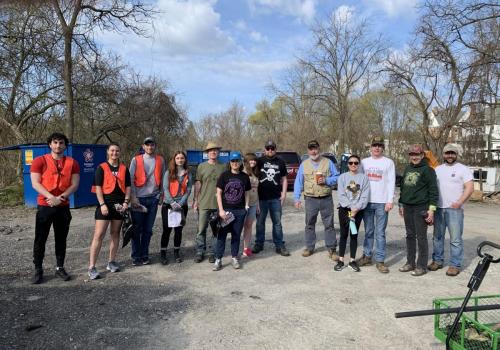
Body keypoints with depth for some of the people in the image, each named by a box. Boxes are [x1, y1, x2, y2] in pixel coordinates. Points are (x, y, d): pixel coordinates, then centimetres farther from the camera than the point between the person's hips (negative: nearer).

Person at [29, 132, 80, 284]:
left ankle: (60, 268, 20)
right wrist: (52, 197, -20)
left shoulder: (72, 163, 4)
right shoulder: (39, 161, -1)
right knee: (40, 239, 3)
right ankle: (38, 270, 14)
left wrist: (61, 197, -16)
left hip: (63, 207, 2)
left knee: (61, 239, 10)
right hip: (44, 206, -2)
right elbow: (35, 183, -9)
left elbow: (75, 184, -1)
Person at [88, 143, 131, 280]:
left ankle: (111, 262, 23)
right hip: (105, 203, -4)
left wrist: (126, 202, -3)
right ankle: (92, 267, -4)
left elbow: (128, 187, 10)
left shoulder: (124, 169, 10)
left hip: (119, 204, 4)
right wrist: (102, 204, -15)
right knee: (99, 235, -8)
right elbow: (98, 187, -6)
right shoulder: (101, 168, -1)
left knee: (115, 233, 11)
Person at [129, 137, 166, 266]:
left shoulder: (160, 160, 7)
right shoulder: (136, 160, 1)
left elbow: (163, 179, 11)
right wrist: (133, 197, -9)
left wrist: (161, 195, 7)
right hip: (139, 198, -2)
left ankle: (144, 255, 17)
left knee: (148, 229, 7)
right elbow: (131, 179, -3)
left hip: (153, 198, 2)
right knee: (137, 229, 2)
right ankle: (136, 256, 12)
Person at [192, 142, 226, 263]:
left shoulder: (223, 167, 3)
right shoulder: (202, 166, 2)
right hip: (203, 203, -1)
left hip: (219, 204, 1)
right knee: (201, 230, 4)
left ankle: (212, 253, 20)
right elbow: (197, 184, 3)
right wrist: (195, 200, -1)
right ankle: (200, 252, 17)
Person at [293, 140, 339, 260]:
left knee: (329, 224, 3)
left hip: (326, 199, -1)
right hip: (310, 199, 1)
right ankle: (309, 247, 22)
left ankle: (331, 249, 13)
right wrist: (297, 198, -3)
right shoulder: (304, 164, 5)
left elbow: (337, 177, 3)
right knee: (309, 224, 9)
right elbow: (298, 182, 4)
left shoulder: (328, 162, 3)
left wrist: (326, 180, -15)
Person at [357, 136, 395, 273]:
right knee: (368, 231, 10)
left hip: (382, 202, -2)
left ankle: (380, 260, 6)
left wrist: (390, 201, -9)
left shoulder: (389, 162, 4)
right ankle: (367, 256, 19)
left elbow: (391, 183, -1)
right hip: (367, 201, 2)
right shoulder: (364, 162, 10)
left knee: (380, 232, 0)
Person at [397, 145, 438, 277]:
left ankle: (422, 266, 8)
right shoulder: (407, 169, 15)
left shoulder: (428, 170, -6)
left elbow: (433, 190, -10)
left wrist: (431, 208, -15)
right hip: (407, 207, 7)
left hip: (421, 208, -6)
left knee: (421, 237, 0)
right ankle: (410, 263, 21)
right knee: (410, 236, 12)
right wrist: (401, 204, 19)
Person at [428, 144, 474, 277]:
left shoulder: (463, 169, -1)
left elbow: (470, 188, -7)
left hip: (454, 209, -5)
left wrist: (459, 202, -19)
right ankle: (437, 261, 23)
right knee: (437, 237, 11)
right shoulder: (438, 169, 13)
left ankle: (455, 265, 7)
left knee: (455, 239, -2)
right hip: (438, 208, 5)